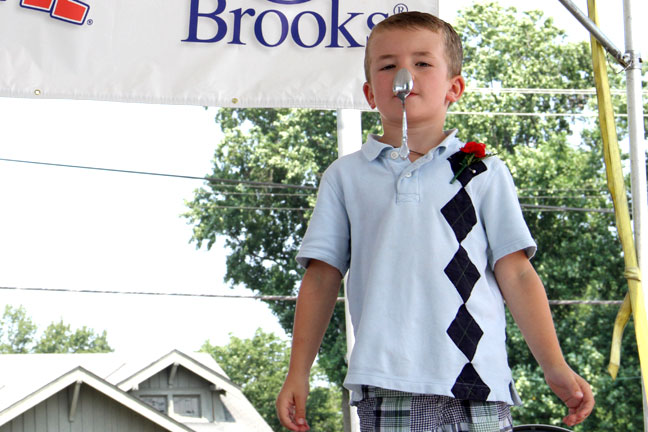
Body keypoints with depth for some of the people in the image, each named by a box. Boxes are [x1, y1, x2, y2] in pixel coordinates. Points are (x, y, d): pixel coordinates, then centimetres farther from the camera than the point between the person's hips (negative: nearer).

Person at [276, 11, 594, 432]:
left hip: (477, 386, 0)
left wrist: (555, 367, 2)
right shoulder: (345, 177, 15)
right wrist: (298, 374, 9)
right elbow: (322, 278, 14)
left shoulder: (484, 172, 12)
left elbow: (516, 274, 9)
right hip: (385, 389, 0)